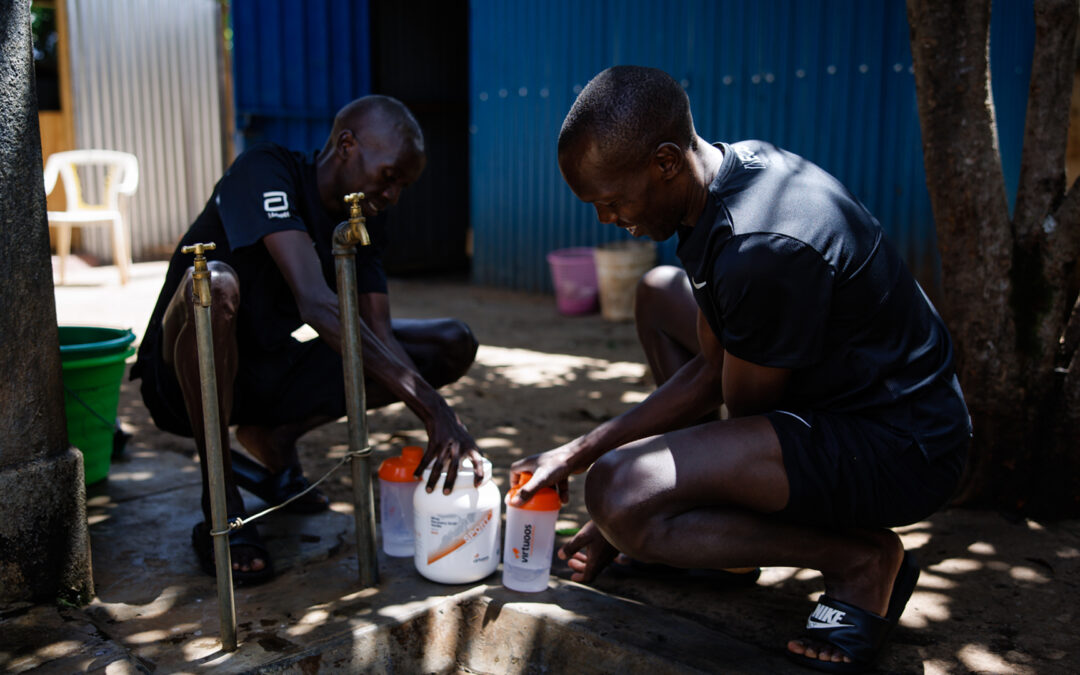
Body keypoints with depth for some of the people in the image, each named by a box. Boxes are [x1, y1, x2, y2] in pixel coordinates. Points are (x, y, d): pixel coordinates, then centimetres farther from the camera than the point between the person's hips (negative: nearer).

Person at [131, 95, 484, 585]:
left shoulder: (363, 226, 1)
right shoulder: (265, 172, -21)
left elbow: (379, 337, -7)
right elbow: (316, 305, -35)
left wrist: (444, 428, -23)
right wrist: (430, 404, -40)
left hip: (269, 374, 6)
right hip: (185, 380, -6)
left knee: (453, 345, -3)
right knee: (214, 284, -40)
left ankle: (273, 439, 5)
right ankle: (219, 504, -20)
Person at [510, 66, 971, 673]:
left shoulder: (763, 247, -30)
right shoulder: (730, 170, 1)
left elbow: (742, 410, -16)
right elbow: (709, 370, 5)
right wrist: (578, 454, 3)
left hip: (898, 448, -10)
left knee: (617, 493, -27)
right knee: (658, 290, 20)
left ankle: (861, 560, -7)